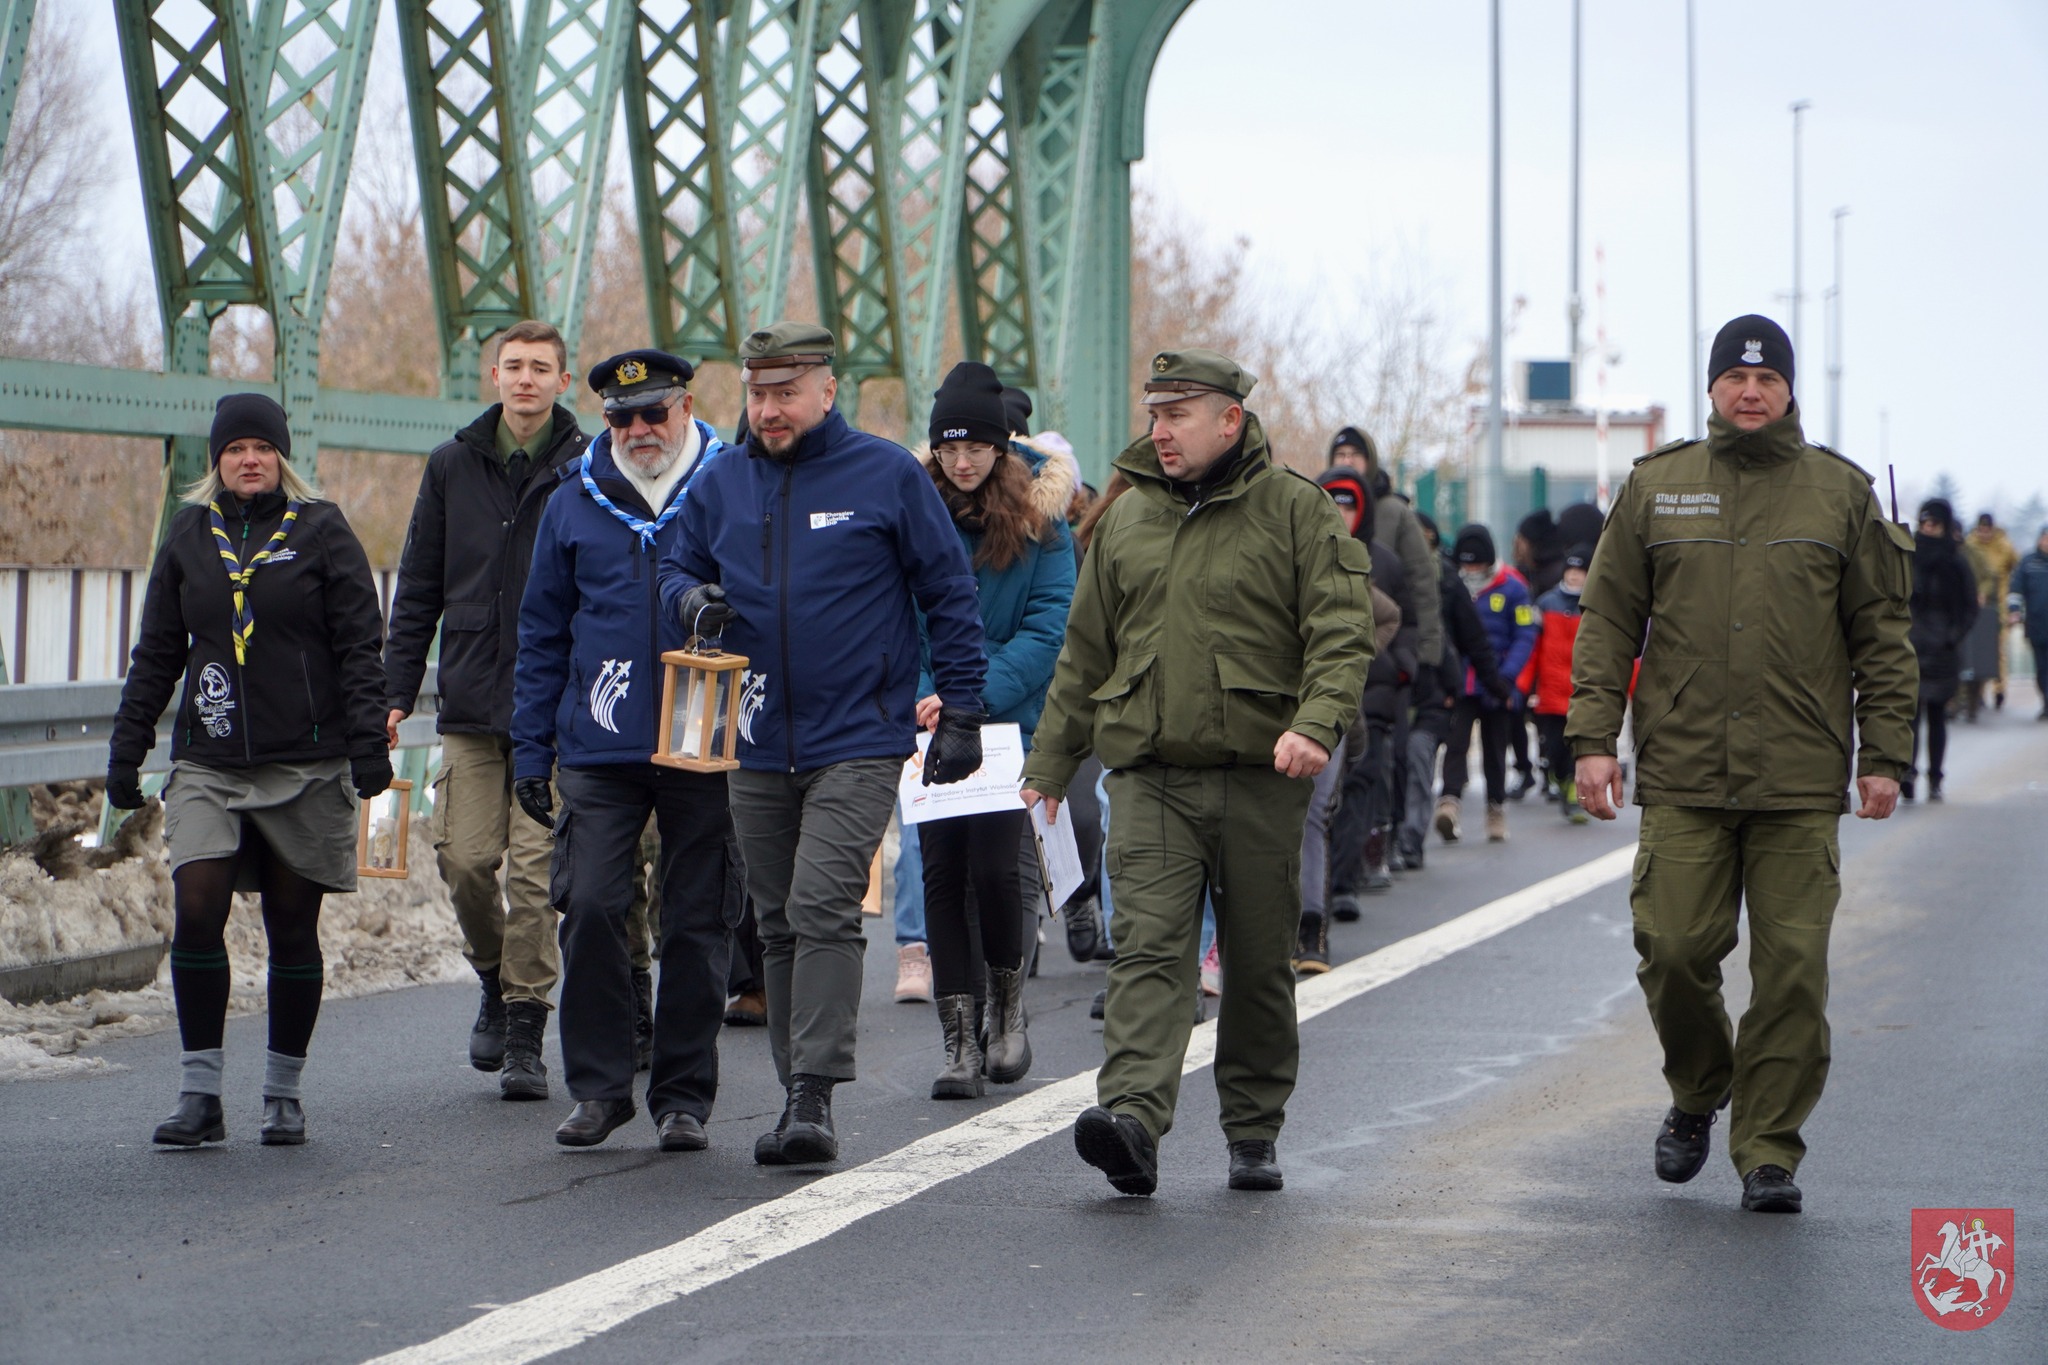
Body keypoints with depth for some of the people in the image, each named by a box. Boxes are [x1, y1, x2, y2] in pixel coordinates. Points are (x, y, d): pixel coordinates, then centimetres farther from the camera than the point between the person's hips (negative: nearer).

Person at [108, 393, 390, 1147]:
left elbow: (359, 645, -1)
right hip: (208, 762, 2)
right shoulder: (189, 534, 10)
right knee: (196, 910, -13)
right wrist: (126, 750, 11)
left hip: (307, 764, -2)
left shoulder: (321, 531, 2)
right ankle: (201, 1093, -7)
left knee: (292, 928, 4)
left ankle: (284, 1092, 15)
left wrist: (367, 740, -10)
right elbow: (156, 652, 14)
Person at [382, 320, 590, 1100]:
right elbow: (419, 588, 14)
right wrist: (397, 690, 7)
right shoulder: (453, 467, 10)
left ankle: (526, 1031, 2)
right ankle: (495, 980, 26)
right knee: (465, 858, 0)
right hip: (470, 700, 3)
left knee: (536, 867, -6)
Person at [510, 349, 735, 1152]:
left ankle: (683, 1096, 14)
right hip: (601, 752, 2)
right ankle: (598, 1086, 5)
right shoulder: (576, 503, 9)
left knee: (696, 923, 4)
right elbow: (543, 634, 13)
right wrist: (530, 750, 9)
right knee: (590, 908, -8)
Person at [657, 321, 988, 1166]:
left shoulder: (888, 476, -3)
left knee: (824, 909, -17)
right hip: (758, 748, 5)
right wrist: (691, 597, -5)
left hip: (857, 741, -5)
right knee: (777, 925, 10)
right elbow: (678, 565, 20)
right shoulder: (723, 484, 8)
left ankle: (815, 1096, -21)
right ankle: (797, 1097, 18)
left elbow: (950, 596, 1)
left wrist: (960, 712, -2)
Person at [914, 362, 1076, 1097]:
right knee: (942, 870, 0)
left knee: (993, 864, -11)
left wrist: (975, 694, -18)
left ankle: (1007, 1005, 14)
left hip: (1010, 723, -2)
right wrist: (925, 697, -15)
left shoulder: (1039, 522, -1)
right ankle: (960, 1037, 7)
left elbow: (1049, 629, -8)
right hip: (930, 725, 2)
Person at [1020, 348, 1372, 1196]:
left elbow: (1341, 632, -7)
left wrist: (1315, 722, -24)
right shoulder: (1125, 520, 14)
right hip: (1151, 776, 2)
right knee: (1149, 949, -14)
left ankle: (1254, 1134, 19)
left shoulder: (1296, 511, 1)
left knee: (1260, 963, 7)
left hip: (1262, 777, -2)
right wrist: (1049, 764, 20)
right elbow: (1085, 654, 21)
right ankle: (1133, 1118, -27)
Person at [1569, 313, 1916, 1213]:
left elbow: (1882, 634, 9)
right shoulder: (1655, 489, 9)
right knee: (1674, 950, -5)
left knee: (1792, 969, -3)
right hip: (1681, 777, 0)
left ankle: (1769, 1150, 5)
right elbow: (1607, 619, 9)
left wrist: (1884, 756, 3)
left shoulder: (1841, 494, 8)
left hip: (1802, 782, 0)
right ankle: (1697, 1094, 23)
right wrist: (1593, 737, 0)